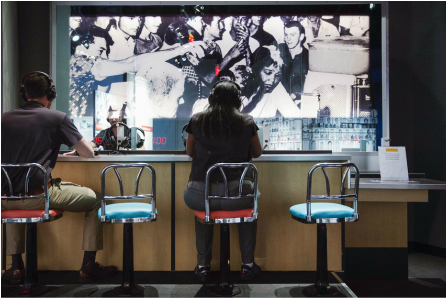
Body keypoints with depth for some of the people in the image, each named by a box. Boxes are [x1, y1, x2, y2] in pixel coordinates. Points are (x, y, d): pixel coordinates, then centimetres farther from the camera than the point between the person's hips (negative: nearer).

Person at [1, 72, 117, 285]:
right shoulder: (57, 118, -1)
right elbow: (88, 154, 0)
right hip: (40, 195, -5)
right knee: (96, 199, 14)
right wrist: (78, 146, 24)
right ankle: (88, 267, 14)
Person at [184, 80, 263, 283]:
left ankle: (203, 267, 38)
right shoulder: (247, 122, 5)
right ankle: (248, 265, 36)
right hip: (236, 194, -1)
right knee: (251, 200, 35)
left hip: (199, 195, 1)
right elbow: (257, 153, 21)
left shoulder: (196, 121, 7)